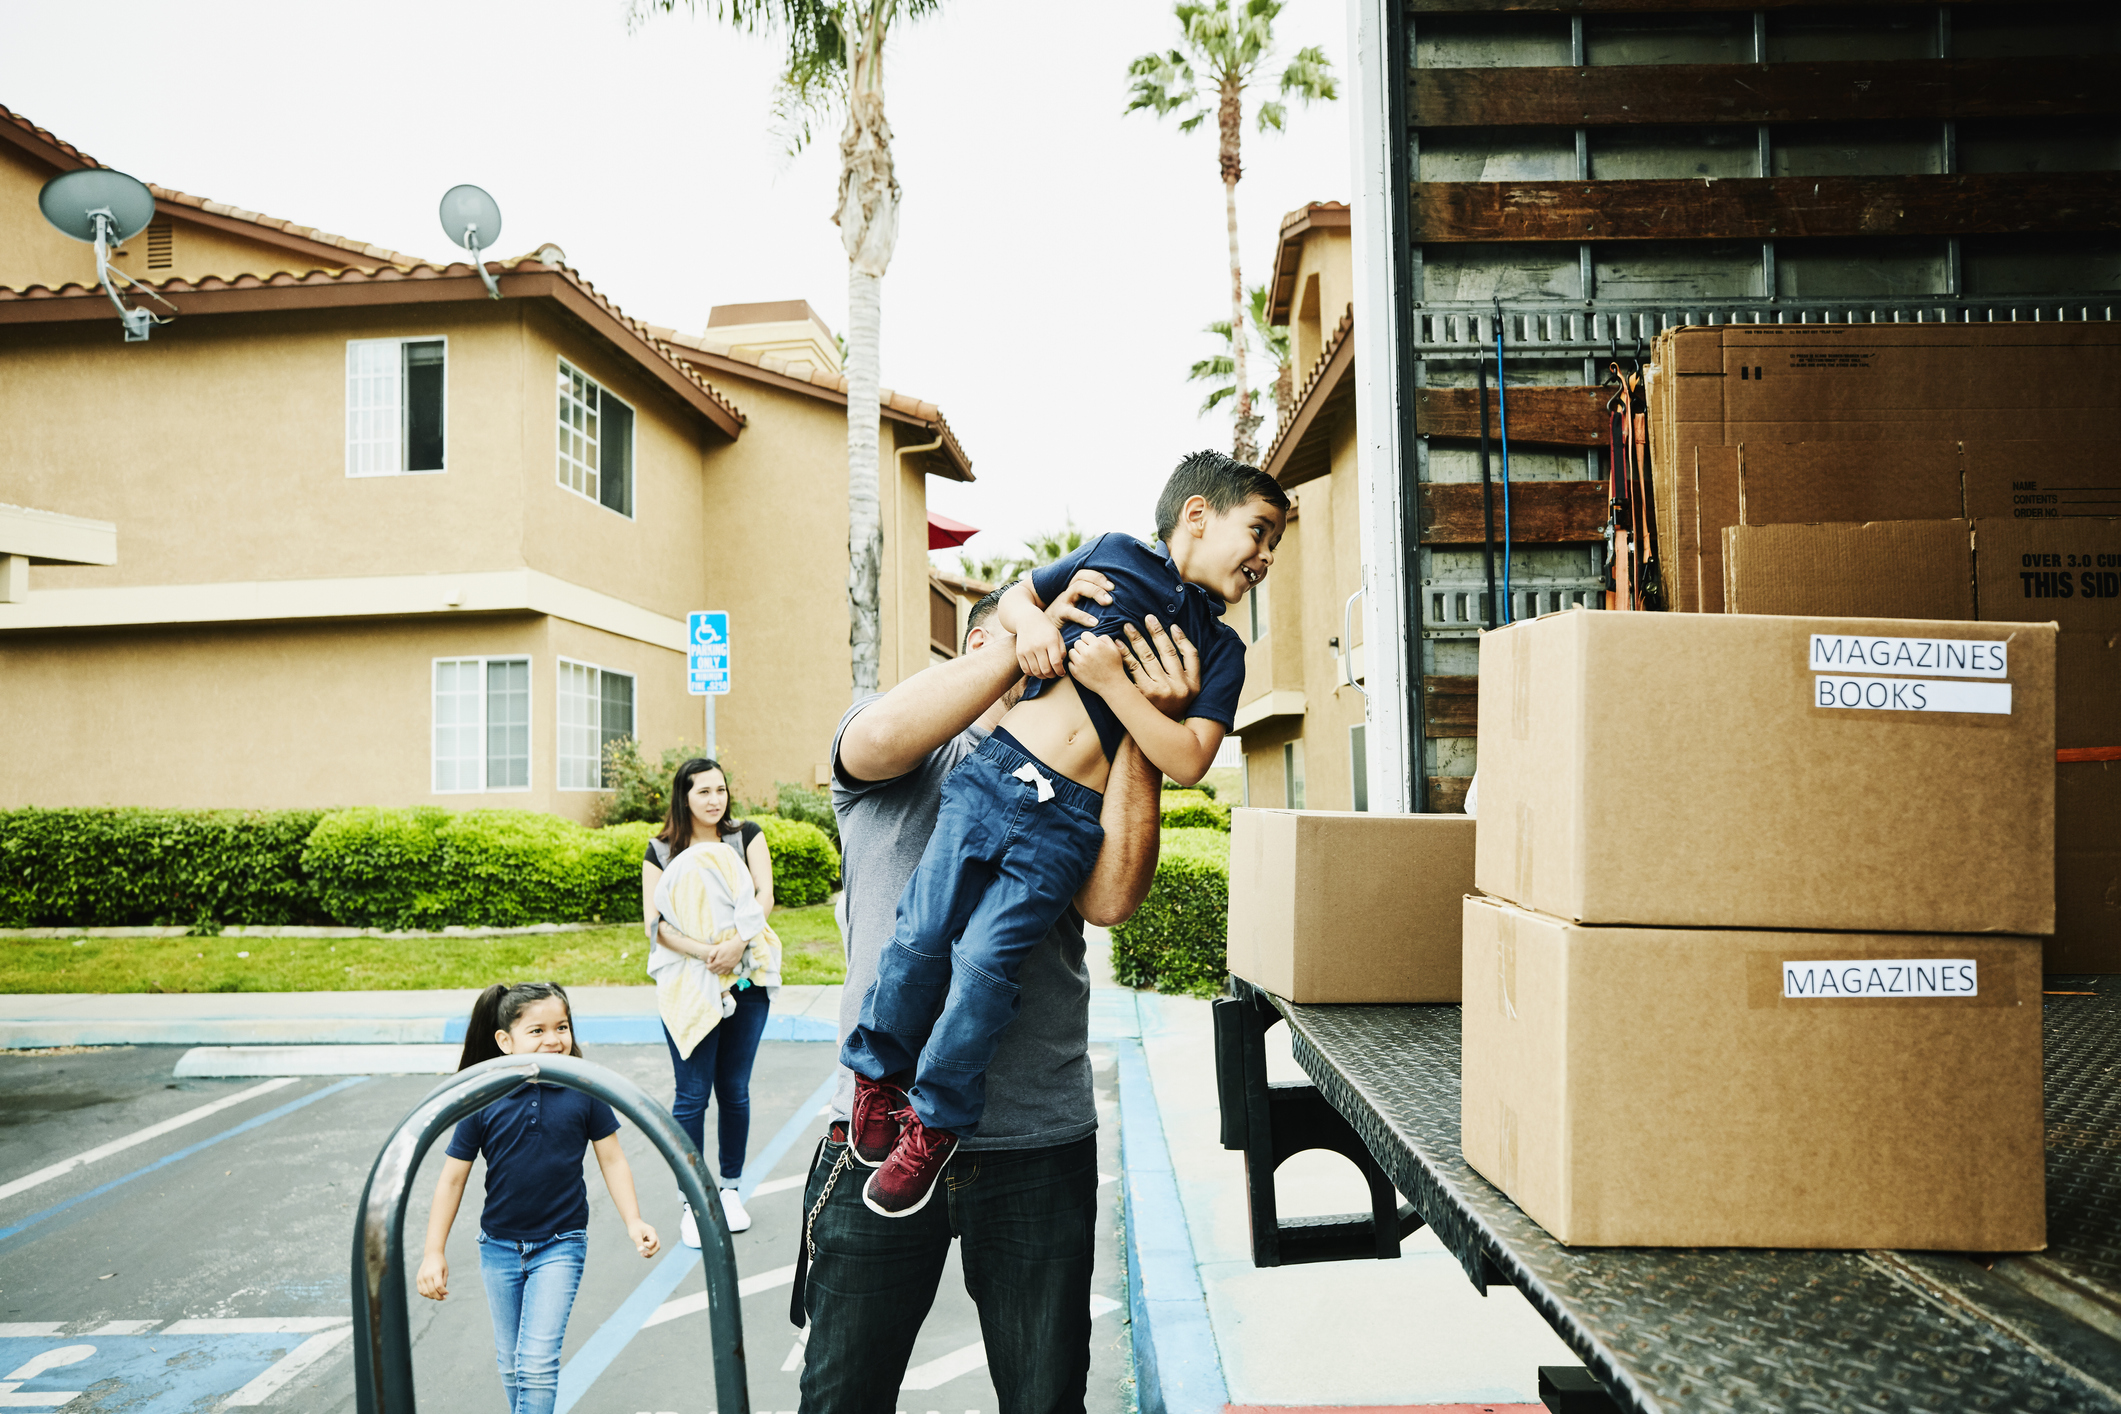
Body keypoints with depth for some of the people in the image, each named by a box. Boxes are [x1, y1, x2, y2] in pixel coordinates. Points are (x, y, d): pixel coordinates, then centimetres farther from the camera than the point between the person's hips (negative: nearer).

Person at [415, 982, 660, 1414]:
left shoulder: (583, 1091, -12)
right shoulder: (483, 1100, -11)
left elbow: (612, 1158, -3)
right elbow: (453, 1177, -3)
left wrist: (633, 1221, -11)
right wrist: (434, 1252, -3)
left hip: (560, 1245, -2)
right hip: (499, 1248, 2)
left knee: (538, 1362, -9)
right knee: (510, 1363, 16)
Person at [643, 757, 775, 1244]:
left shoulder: (747, 836, 6)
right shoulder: (661, 851, 2)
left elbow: (765, 895, -5)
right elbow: (654, 921, -6)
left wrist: (738, 942, -23)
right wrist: (703, 951, -21)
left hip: (745, 980, 2)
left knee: (735, 1089, 9)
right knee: (692, 1093, 0)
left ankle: (730, 1189, 26)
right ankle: (692, 1202, 12)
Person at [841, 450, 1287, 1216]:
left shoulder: (1220, 650, 9)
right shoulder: (1113, 554, 11)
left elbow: (1188, 761, -3)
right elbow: (1013, 595, 24)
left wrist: (1112, 681, -10)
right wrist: (1029, 617, 0)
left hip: (1068, 819, -1)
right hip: (994, 771, 1)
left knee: (985, 958, -11)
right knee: (922, 931, -5)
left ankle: (935, 1121, 9)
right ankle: (878, 1071, 20)